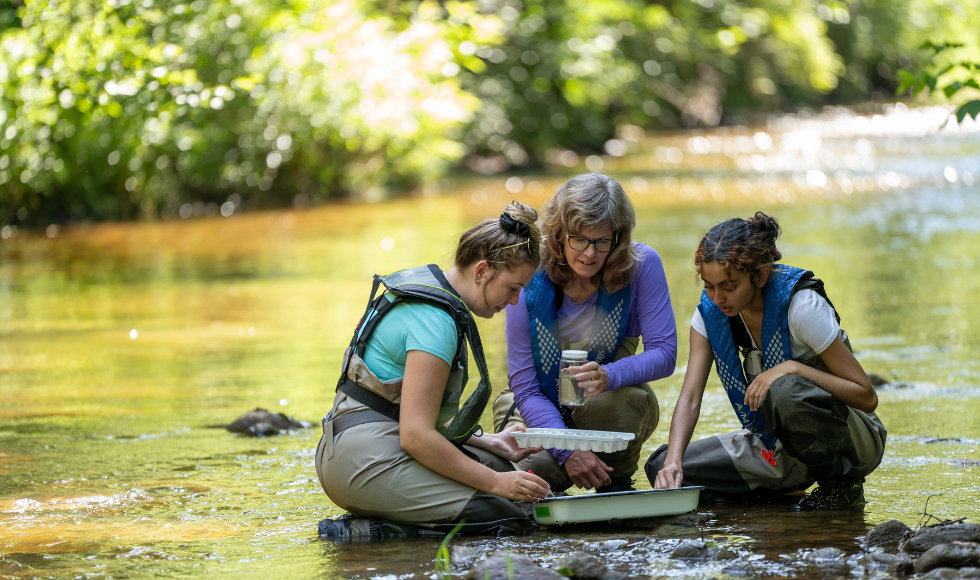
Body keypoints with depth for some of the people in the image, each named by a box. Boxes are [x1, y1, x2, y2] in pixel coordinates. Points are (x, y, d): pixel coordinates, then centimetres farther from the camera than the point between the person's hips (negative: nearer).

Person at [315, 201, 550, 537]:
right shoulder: (435, 320, -16)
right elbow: (416, 435, -22)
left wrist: (490, 443, 14)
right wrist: (494, 483, -14)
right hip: (370, 460, -11)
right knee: (507, 520, -14)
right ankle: (368, 532, -12)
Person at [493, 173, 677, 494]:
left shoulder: (643, 265, -17)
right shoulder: (530, 280, -17)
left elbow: (664, 353, -18)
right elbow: (525, 386, -15)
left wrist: (609, 376, -41)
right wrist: (568, 451, -31)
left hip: (607, 402, 0)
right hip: (541, 407, 0)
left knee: (627, 399, -35)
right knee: (529, 469, -31)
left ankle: (616, 483, -5)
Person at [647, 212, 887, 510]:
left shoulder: (800, 305, -22)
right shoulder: (710, 311, -5)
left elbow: (867, 397, -21)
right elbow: (689, 399, -10)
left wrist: (793, 368, -32)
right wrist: (673, 461, -28)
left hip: (854, 438, -6)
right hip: (779, 447, 6)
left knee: (784, 391, -38)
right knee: (661, 467, -6)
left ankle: (841, 483, -14)